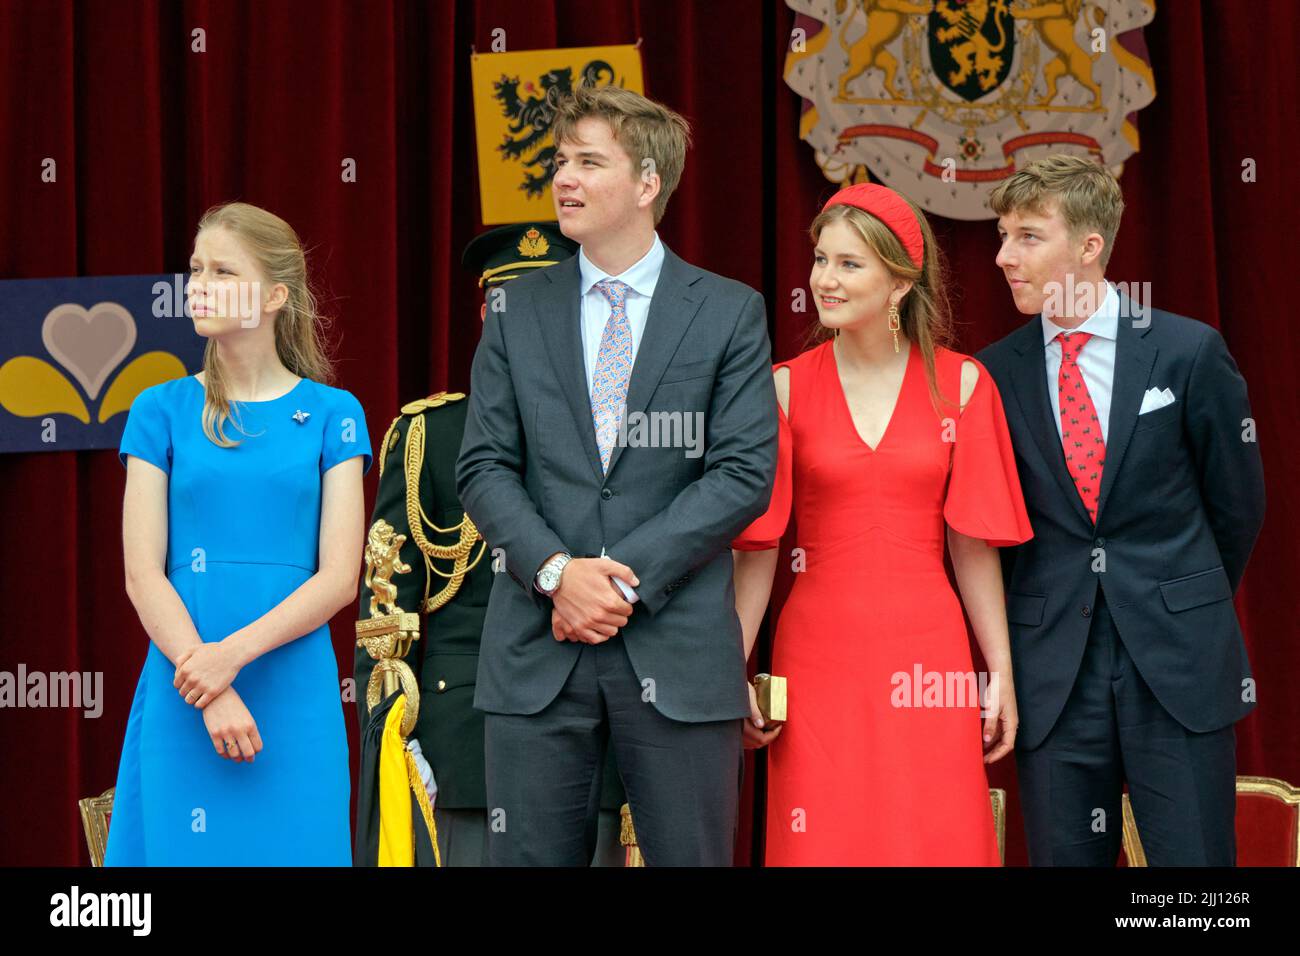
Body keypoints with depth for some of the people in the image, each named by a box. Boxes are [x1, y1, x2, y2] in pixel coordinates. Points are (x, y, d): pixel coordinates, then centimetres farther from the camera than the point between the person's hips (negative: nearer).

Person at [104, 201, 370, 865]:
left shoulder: (332, 414, 4)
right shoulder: (162, 411, 6)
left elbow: (339, 578, -3)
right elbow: (142, 573, -1)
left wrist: (233, 654, -15)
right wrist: (209, 694, -13)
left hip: (294, 692, 0)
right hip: (184, 692, 0)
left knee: (290, 847, 3)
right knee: (187, 847, 3)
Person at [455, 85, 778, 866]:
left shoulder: (730, 313, 3)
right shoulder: (518, 315, 10)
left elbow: (745, 472, -5)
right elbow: (485, 469, 4)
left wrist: (628, 575, -13)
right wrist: (556, 572, -12)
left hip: (677, 650, -2)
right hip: (537, 653, 2)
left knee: (690, 857, 3)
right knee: (531, 856, 4)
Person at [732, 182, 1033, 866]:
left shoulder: (961, 384, 3)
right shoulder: (787, 388, 2)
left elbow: (973, 543, 4)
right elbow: (757, 545, 1)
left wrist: (1002, 672, 2)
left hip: (928, 656, 0)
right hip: (817, 655, 0)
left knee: (938, 843, 2)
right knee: (823, 845, 2)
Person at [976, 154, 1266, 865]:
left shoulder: (1190, 352, -1)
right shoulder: (996, 374, 3)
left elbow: (1237, 499, 8)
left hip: (1176, 664, -1)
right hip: (1052, 666, 2)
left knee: (1193, 856, 0)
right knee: (1063, 857, 5)